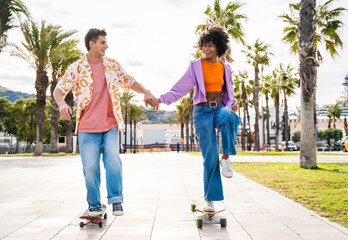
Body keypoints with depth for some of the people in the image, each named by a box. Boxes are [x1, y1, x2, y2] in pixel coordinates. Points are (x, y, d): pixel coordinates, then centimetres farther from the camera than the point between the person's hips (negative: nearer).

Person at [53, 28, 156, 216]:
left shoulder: (112, 65, 10)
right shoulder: (76, 68, 0)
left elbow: (129, 82, 21)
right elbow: (59, 90, -4)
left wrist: (145, 92, 4)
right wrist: (62, 104, -26)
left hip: (110, 125, 2)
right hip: (87, 127, -2)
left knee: (113, 159, -13)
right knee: (90, 166, -1)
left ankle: (116, 200, -3)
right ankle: (94, 205, 13)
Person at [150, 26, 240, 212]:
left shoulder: (224, 68, 11)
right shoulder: (196, 66, 1)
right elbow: (180, 89, -4)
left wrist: (231, 105, 24)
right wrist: (160, 99, -14)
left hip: (220, 108, 3)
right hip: (202, 112, -2)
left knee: (229, 117, -38)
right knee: (210, 157, -8)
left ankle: (226, 157, -21)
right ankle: (209, 198, 5)